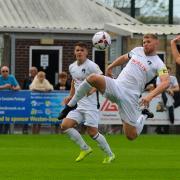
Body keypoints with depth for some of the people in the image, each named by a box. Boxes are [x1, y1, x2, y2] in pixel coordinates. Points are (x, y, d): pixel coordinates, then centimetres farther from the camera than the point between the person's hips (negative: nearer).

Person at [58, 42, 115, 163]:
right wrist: (71, 96, 18)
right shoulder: (72, 67, 10)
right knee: (65, 125, -6)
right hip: (78, 104, 7)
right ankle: (85, 149, 8)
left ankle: (109, 154, 12)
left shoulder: (91, 66, -12)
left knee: (92, 132, -8)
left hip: (91, 105, -7)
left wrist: (92, 90, -31)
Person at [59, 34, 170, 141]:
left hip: (130, 95, -4)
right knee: (93, 78, -26)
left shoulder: (158, 64, -5)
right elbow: (124, 58, 37)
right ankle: (70, 105, -11)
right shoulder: (138, 50, 14)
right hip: (116, 86, 4)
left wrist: (150, 96, -34)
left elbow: (166, 82, -21)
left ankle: (144, 115, 26)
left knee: (131, 136, -6)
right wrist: (110, 67, 37)